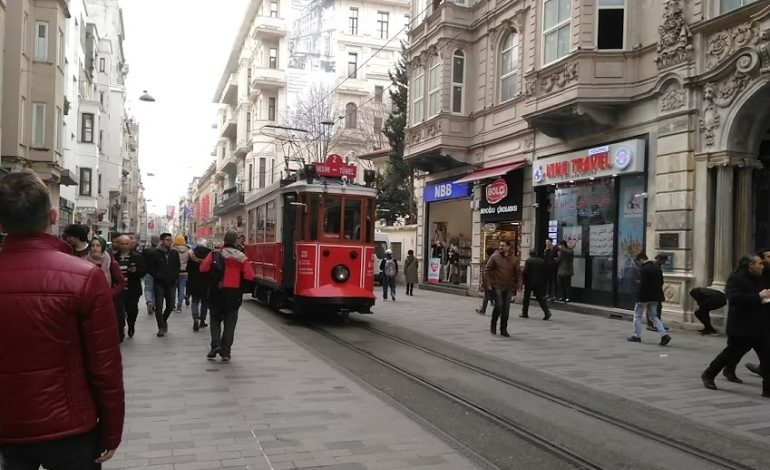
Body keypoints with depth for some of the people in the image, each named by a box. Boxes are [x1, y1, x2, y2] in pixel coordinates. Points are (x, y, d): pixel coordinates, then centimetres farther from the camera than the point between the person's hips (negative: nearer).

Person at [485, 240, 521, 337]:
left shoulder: (514, 259, 3)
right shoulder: (494, 257, -3)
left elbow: (518, 273, 8)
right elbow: (487, 269, 1)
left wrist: (516, 286, 2)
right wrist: (490, 282, -4)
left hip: (509, 288, 3)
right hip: (497, 286, -3)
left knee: (506, 309, 6)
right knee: (498, 306, -8)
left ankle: (503, 329, 16)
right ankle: (493, 325, 13)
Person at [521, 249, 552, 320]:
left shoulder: (528, 261, -7)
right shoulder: (542, 261, 7)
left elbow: (525, 272, -13)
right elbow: (546, 273, 8)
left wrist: (523, 280, -4)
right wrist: (545, 282, 13)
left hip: (529, 282, -4)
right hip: (540, 283, 4)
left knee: (526, 298, 9)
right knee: (540, 298, 6)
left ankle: (525, 313, 13)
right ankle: (547, 312, -8)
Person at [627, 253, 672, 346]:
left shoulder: (644, 269, -18)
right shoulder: (657, 268, 9)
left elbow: (642, 285, -22)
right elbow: (661, 282, 13)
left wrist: (639, 297, -16)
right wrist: (656, 292, 17)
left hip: (645, 297, -8)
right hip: (655, 297, 8)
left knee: (637, 315, 8)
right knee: (653, 316, 15)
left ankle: (636, 336, 14)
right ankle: (664, 335, 2)